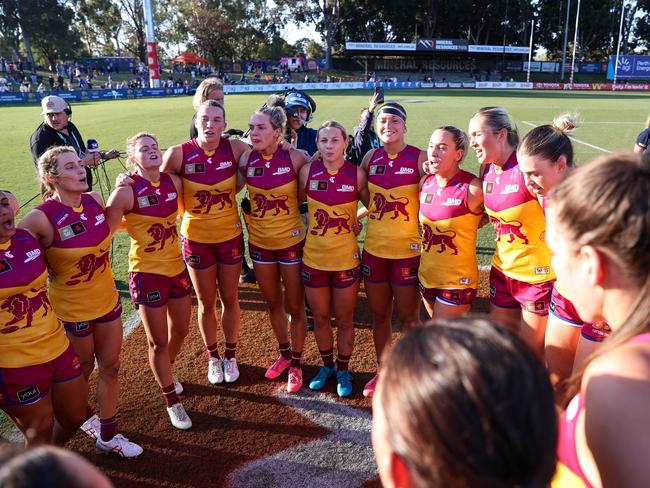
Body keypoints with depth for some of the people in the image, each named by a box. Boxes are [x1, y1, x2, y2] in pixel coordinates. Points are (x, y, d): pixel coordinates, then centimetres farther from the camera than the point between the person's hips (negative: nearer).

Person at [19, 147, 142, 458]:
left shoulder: (95, 201, -7)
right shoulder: (41, 218, -25)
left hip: (107, 300, 5)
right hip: (72, 311, -5)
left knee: (110, 367, 15)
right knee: (81, 371, 19)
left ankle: (107, 435, 33)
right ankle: (85, 416, 50)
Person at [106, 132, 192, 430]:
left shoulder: (173, 182, -3)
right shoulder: (125, 192, -18)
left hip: (177, 266, 5)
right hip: (147, 272, -5)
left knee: (180, 329, 20)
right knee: (158, 341, 6)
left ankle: (165, 372, 50)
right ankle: (172, 401, 26)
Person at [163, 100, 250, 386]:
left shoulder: (235, 148, -12)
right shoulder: (178, 154, -15)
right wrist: (188, 210, -6)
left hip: (230, 236, 1)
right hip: (196, 238, -1)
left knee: (229, 299, 13)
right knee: (206, 303, 12)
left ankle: (230, 355, 35)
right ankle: (213, 357, 35)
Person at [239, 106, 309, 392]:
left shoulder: (295, 158, -16)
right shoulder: (246, 160, -8)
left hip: (291, 242, -3)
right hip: (259, 243, 3)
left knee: (295, 307, 9)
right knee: (273, 304, 18)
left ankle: (296, 364, 28)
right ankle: (284, 354, 40)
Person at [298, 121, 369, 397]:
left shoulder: (357, 175, -7)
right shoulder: (308, 172, -4)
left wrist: (357, 222, -5)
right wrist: (305, 224, 2)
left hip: (346, 258, -1)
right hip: (314, 257, 2)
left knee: (344, 320, 10)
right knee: (320, 317, 15)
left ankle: (343, 371, 32)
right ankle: (327, 365, 38)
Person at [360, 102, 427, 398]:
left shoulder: (419, 159, -9)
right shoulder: (370, 158, 4)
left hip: (407, 251, -4)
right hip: (374, 249, 4)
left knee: (408, 318, 6)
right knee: (379, 316, 15)